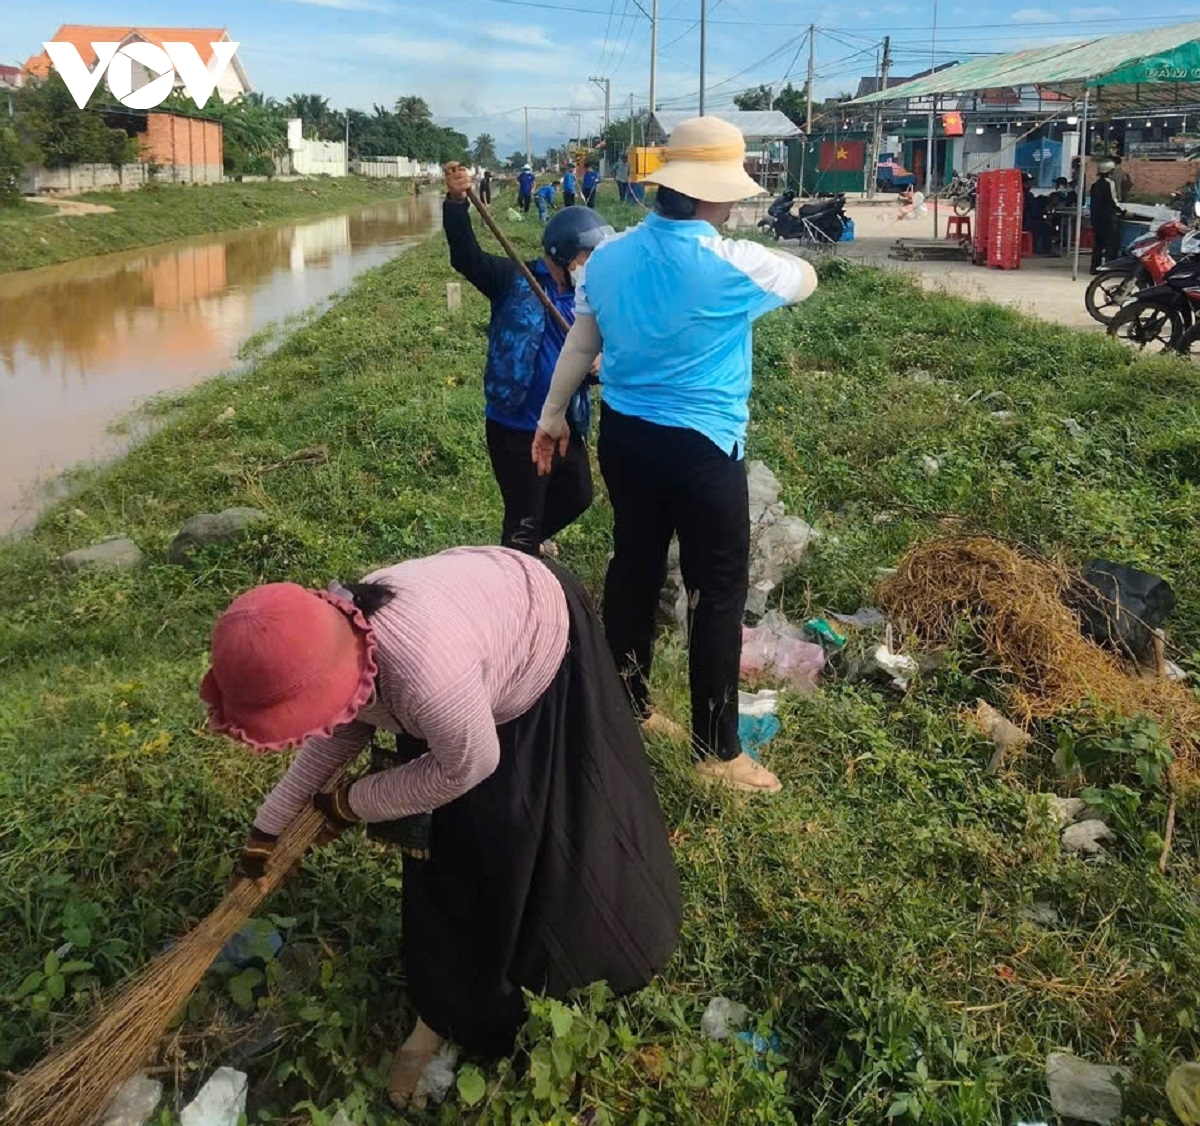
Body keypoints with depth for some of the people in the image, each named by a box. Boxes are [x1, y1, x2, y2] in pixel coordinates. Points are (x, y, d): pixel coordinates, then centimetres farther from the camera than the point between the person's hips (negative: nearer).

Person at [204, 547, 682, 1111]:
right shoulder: (327, 639, -24)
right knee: (444, 828, 8)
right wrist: (269, 823, 2)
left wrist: (354, 802, -14)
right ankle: (450, 1005, 26)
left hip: (545, 633, -6)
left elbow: (469, 766, -28)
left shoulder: (427, 674, -48)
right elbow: (342, 726, -1)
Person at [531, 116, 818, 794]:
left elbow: (579, 346, 11)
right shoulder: (734, 265, -15)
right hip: (703, 447, -6)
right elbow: (805, 279, 5)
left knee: (634, 568, 18)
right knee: (720, 589, 4)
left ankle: (627, 706, 33)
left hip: (624, 434, 6)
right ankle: (718, 750, 12)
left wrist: (553, 416, 23)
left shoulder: (609, 256, 1)